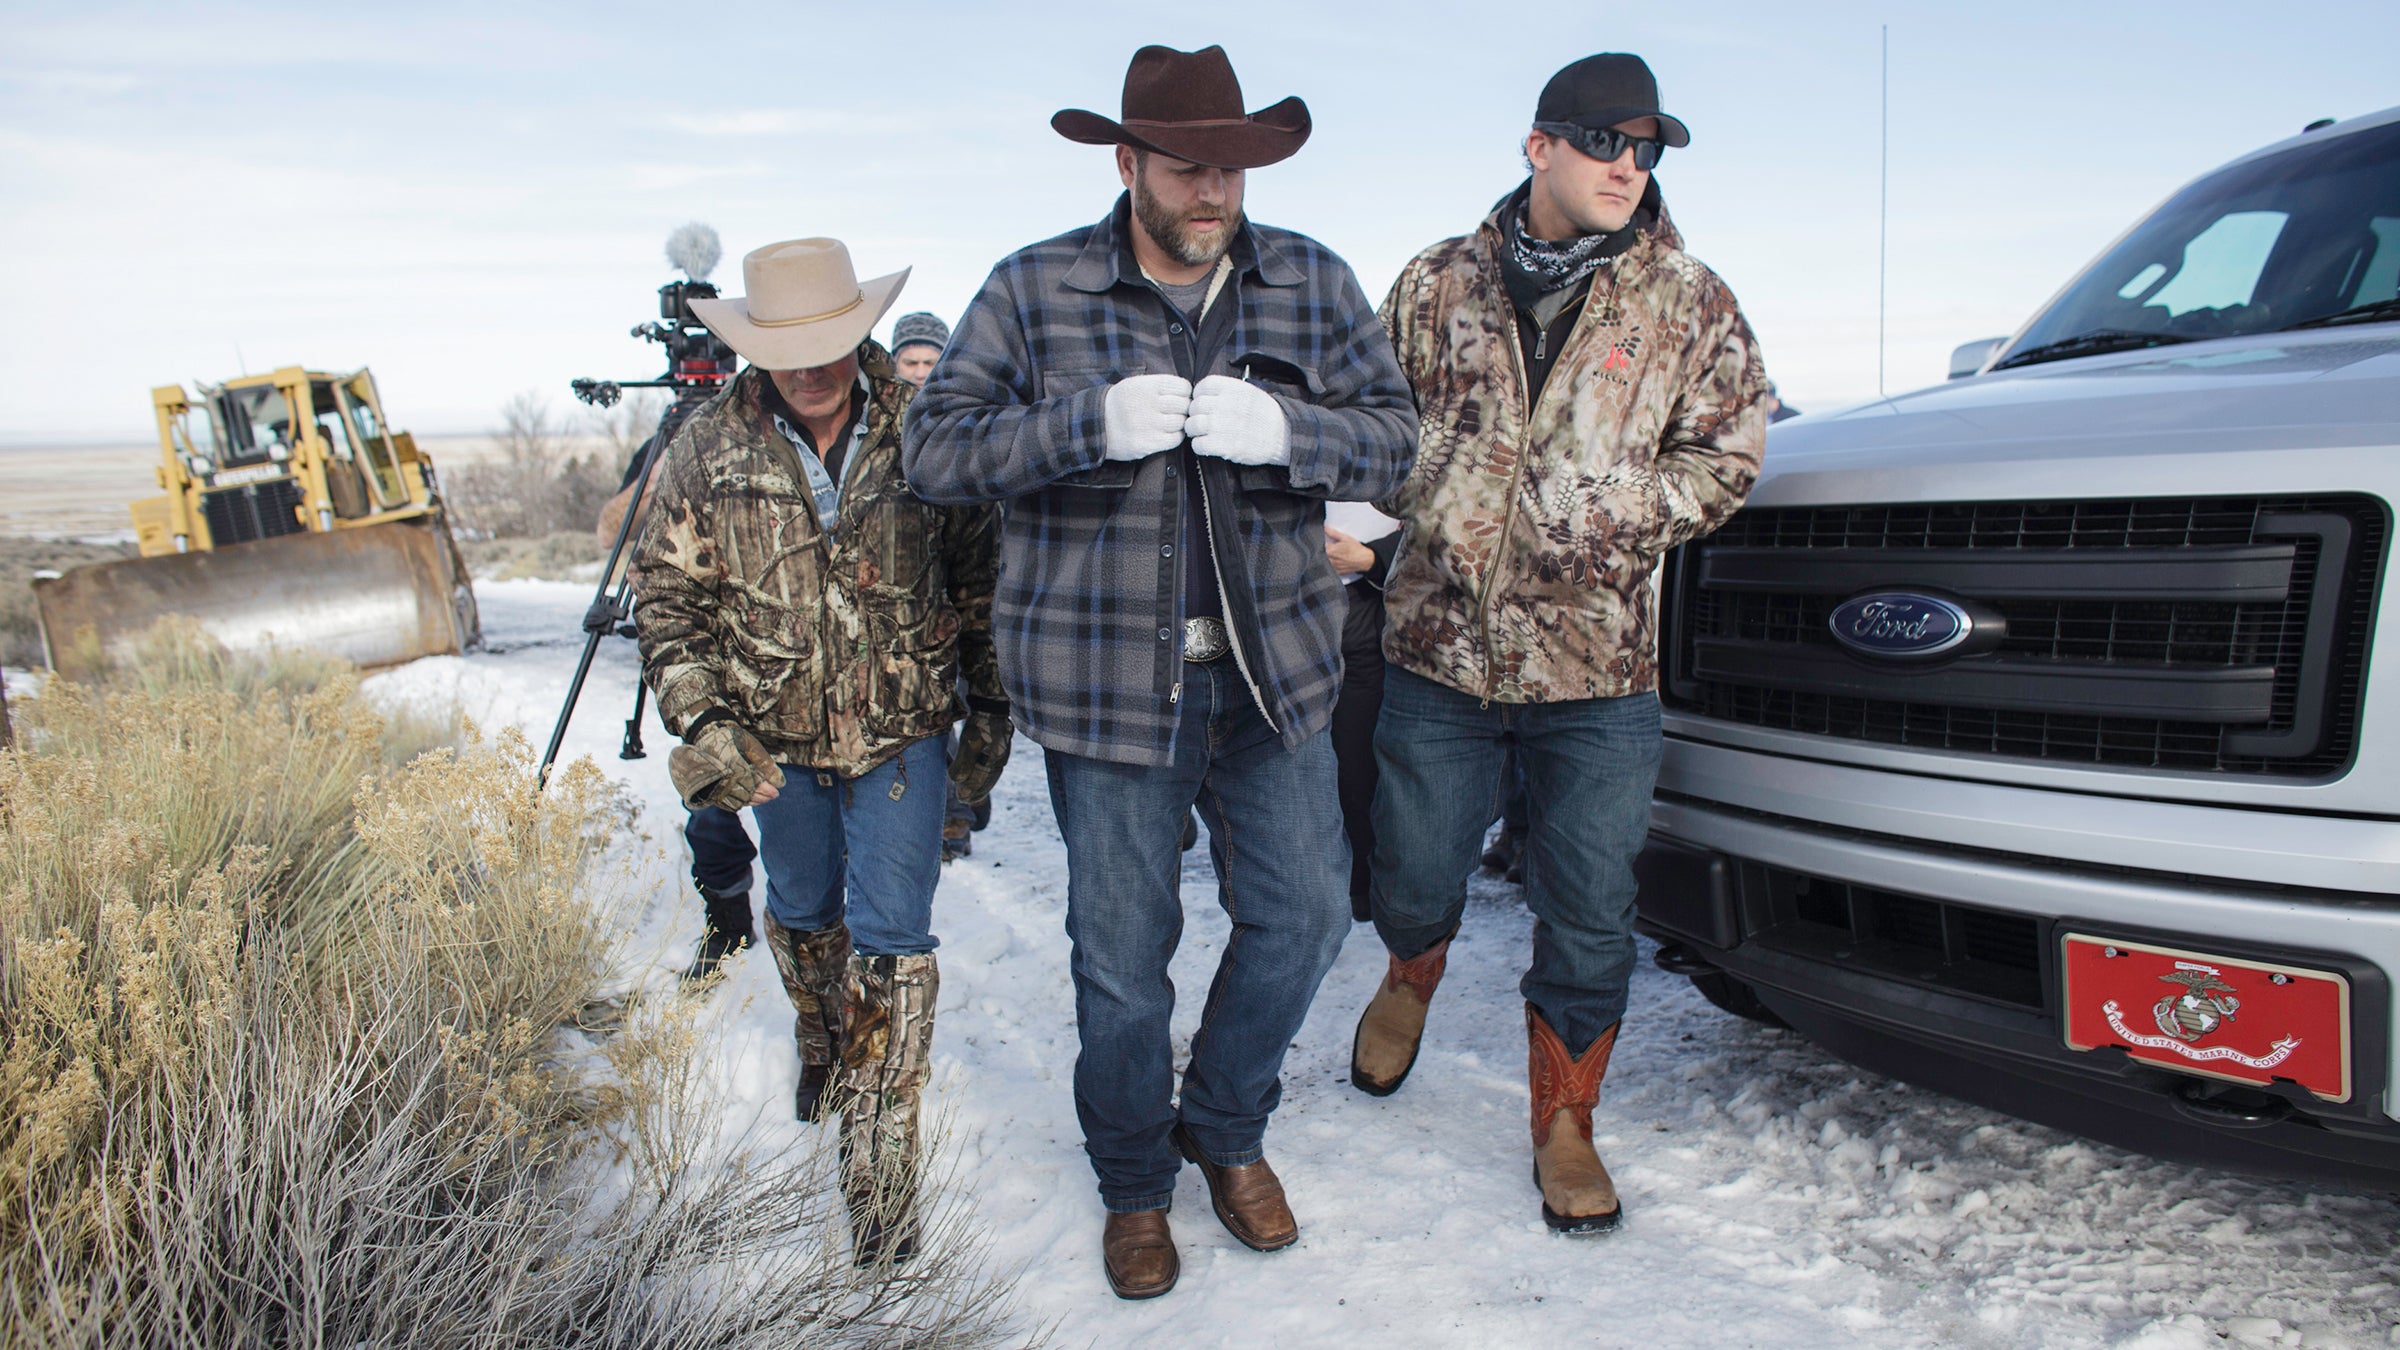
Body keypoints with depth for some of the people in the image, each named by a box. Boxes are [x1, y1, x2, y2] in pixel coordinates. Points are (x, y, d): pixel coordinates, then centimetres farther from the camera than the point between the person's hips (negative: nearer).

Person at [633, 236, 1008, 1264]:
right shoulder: (710, 449, -8)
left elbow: (981, 577, 0)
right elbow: (667, 597, -4)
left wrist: (990, 713, 3)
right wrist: (702, 723, -17)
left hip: (901, 728, -2)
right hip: (775, 736, 3)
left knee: (890, 936, -5)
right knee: (804, 911, 21)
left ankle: (879, 1169, 5)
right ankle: (820, 1046, 52)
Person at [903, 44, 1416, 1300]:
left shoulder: (1312, 282, 3)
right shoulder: (1033, 290, -4)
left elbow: (1392, 433, 2)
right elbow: (935, 446, -7)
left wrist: (1284, 431, -20)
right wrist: (1090, 422, -23)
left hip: (1272, 672, 3)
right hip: (1106, 680, -2)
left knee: (1301, 914, 10)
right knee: (1122, 957, 7)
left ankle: (1225, 1127, 37)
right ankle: (1133, 1184, 32)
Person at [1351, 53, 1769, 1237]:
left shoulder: (1690, 304, 4)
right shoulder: (1436, 284, 6)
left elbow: (1724, 453, 5)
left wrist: (1610, 523, -5)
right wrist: (1420, 508, -2)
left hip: (1599, 669, 0)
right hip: (1437, 650, 1)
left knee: (1588, 919, 5)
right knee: (1414, 881, 12)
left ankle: (1564, 1124, 26)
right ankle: (1409, 980, 48)